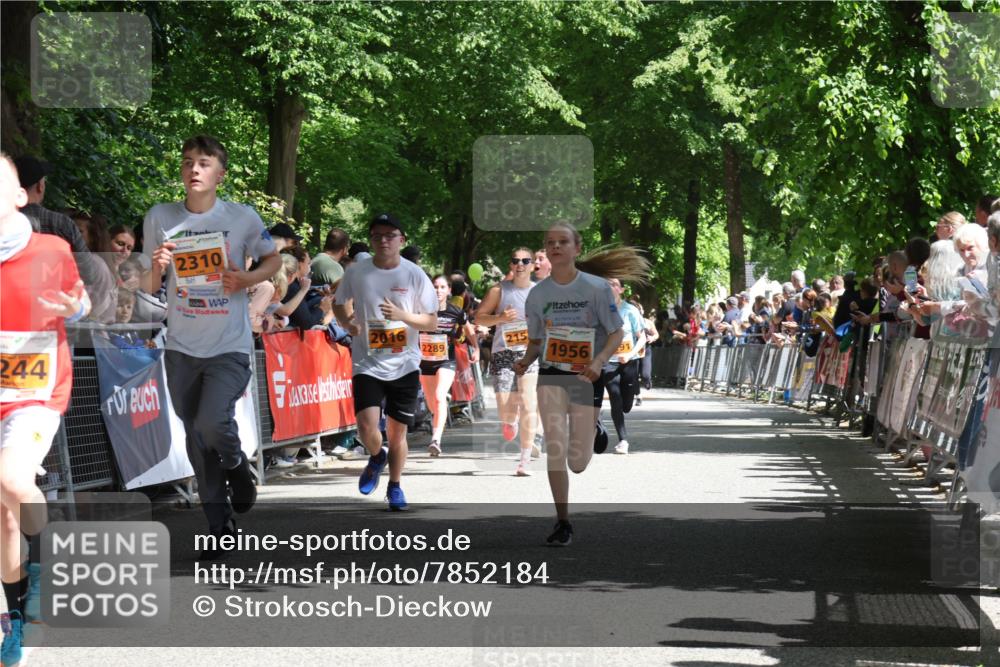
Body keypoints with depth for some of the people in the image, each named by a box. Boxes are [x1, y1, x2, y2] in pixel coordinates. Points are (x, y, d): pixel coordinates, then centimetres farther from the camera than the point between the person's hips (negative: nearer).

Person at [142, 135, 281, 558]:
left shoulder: (242, 218, -6)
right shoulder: (159, 218, 0)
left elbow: (273, 260, 9)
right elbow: (148, 288, 8)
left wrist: (247, 279, -12)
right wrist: (156, 267, -16)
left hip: (230, 346, -3)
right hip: (182, 348, 3)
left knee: (212, 423, -23)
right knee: (197, 442, 8)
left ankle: (237, 466, 11)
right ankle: (221, 528, 21)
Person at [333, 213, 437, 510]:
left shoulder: (415, 275, -4)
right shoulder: (356, 272, -2)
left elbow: (432, 322, -1)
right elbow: (339, 304, 15)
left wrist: (402, 315, -19)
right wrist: (347, 322, -8)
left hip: (404, 365, 0)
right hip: (368, 363, 0)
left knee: (398, 431, 6)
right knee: (367, 427, -15)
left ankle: (395, 486, 27)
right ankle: (376, 458, 19)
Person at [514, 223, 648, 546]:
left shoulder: (597, 287, -9)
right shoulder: (537, 294, -1)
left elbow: (617, 333, -6)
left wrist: (599, 361, -24)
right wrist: (526, 360, -10)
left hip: (587, 377, -1)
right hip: (551, 375, 1)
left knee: (577, 463, 4)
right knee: (555, 450, -14)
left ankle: (592, 432, 42)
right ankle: (563, 523, -1)